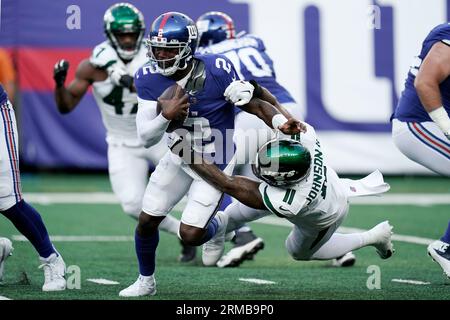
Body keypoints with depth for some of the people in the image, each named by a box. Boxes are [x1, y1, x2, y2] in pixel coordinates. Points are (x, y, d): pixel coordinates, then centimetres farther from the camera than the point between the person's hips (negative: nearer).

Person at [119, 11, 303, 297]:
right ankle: (146, 281, 33)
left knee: (190, 234, -10)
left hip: (215, 163, -4)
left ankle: (215, 225, 27)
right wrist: (166, 115, -37)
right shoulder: (149, 79, -16)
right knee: (147, 221, 8)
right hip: (180, 157, 4)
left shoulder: (217, 71, -27)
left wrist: (281, 122, -36)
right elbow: (147, 137, -16)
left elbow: (252, 103, -16)